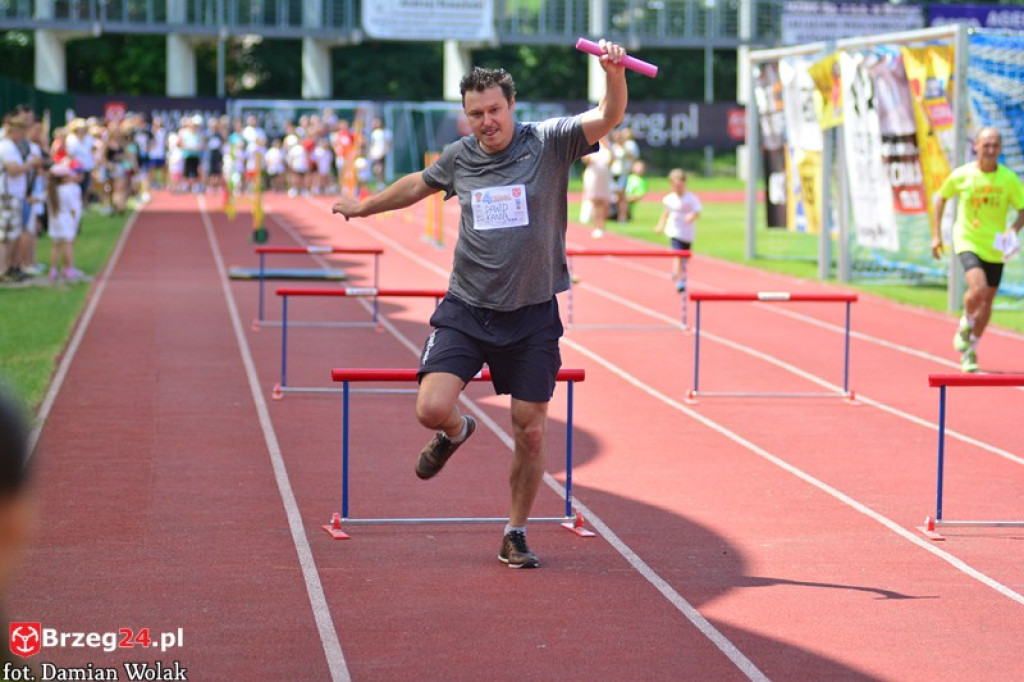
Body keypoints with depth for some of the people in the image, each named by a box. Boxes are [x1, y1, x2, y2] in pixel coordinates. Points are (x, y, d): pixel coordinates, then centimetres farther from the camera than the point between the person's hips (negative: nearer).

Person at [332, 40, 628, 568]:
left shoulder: (548, 143, -6)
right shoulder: (459, 158, 4)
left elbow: (607, 118, -22)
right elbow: (420, 184, 26)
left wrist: (614, 74, -42)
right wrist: (367, 206, 39)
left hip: (532, 316, -2)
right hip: (466, 310, 2)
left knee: (530, 433, 2)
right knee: (432, 408, -14)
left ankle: (515, 534, 22)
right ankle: (455, 433, 25)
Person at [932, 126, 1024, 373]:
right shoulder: (961, 175, -9)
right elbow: (941, 198, 7)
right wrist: (936, 235, 3)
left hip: (995, 248, 3)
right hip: (967, 241, -3)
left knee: (987, 300, 10)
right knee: (978, 288, -26)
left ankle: (969, 351, 31)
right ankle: (965, 323, 6)